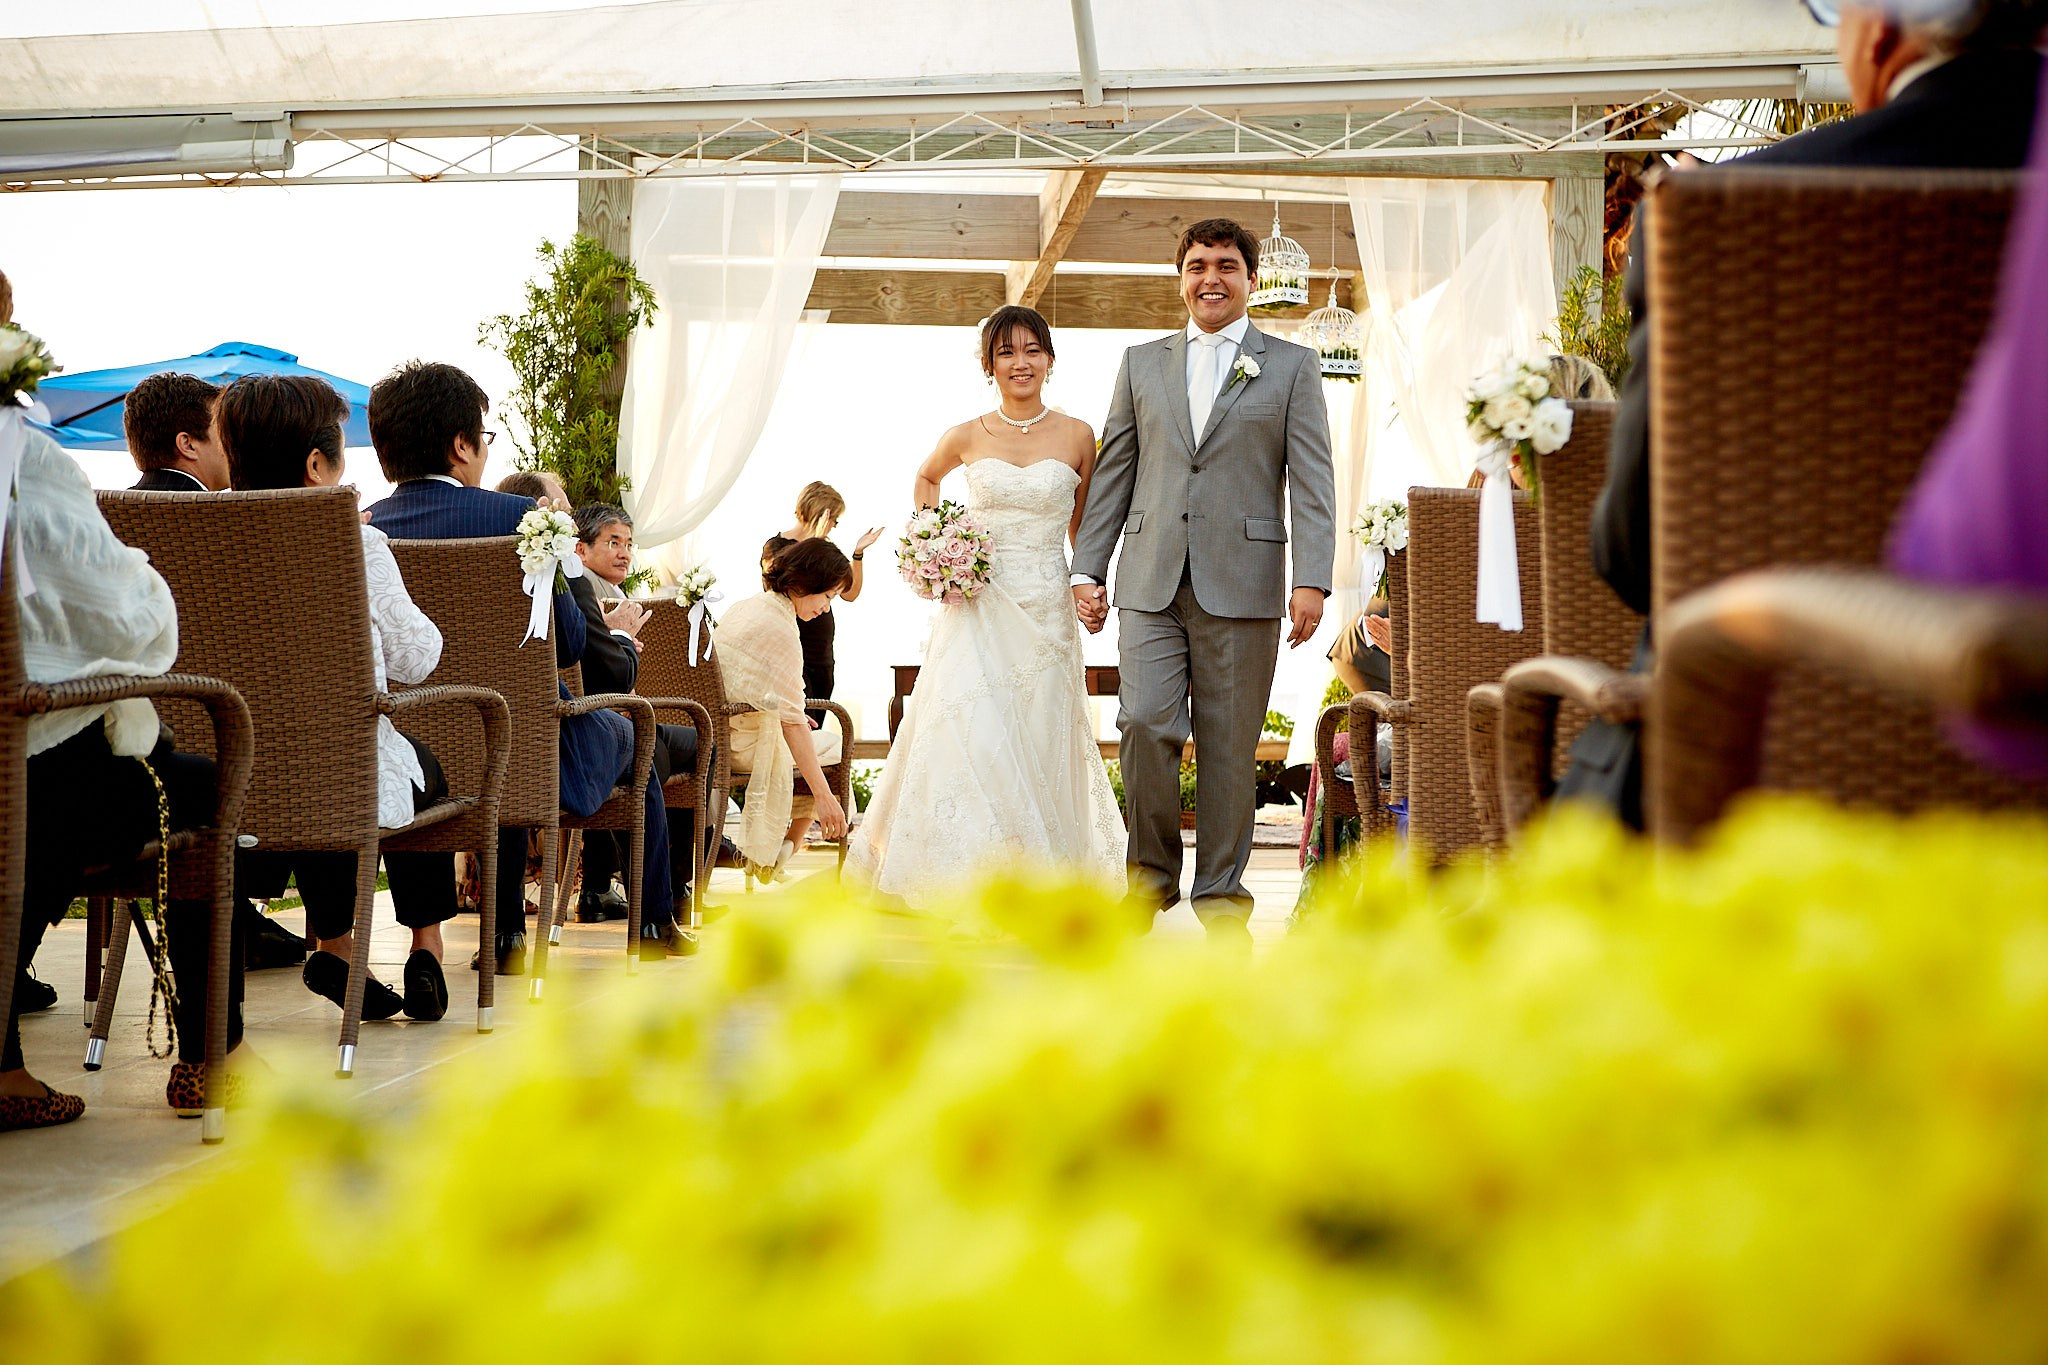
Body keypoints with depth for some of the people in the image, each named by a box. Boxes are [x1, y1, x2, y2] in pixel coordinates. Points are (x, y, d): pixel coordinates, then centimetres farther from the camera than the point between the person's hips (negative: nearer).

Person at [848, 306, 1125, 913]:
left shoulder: (1077, 437, 2)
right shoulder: (966, 437, 3)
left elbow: (1083, 529, 12)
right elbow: (925, 479, 24)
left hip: (1045, 612, 1)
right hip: (979, 607, 0)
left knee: (1036, 744, 3)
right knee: (971, 736, -12)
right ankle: (971, 875, 0)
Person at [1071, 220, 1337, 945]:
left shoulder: (1291, 366, 7)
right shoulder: (1142, 364, 15)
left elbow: (1312, 481, 1)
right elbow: (1112, 473, 14)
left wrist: (1312, 579, -10)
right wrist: (1087, 568, 7)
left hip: (1242, 584, -1)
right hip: (1152, 583, 2)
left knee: (1229, 743, 2)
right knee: (1146, 723, -11)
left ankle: (1221, 892, 12)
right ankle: (1152, 871, 7)